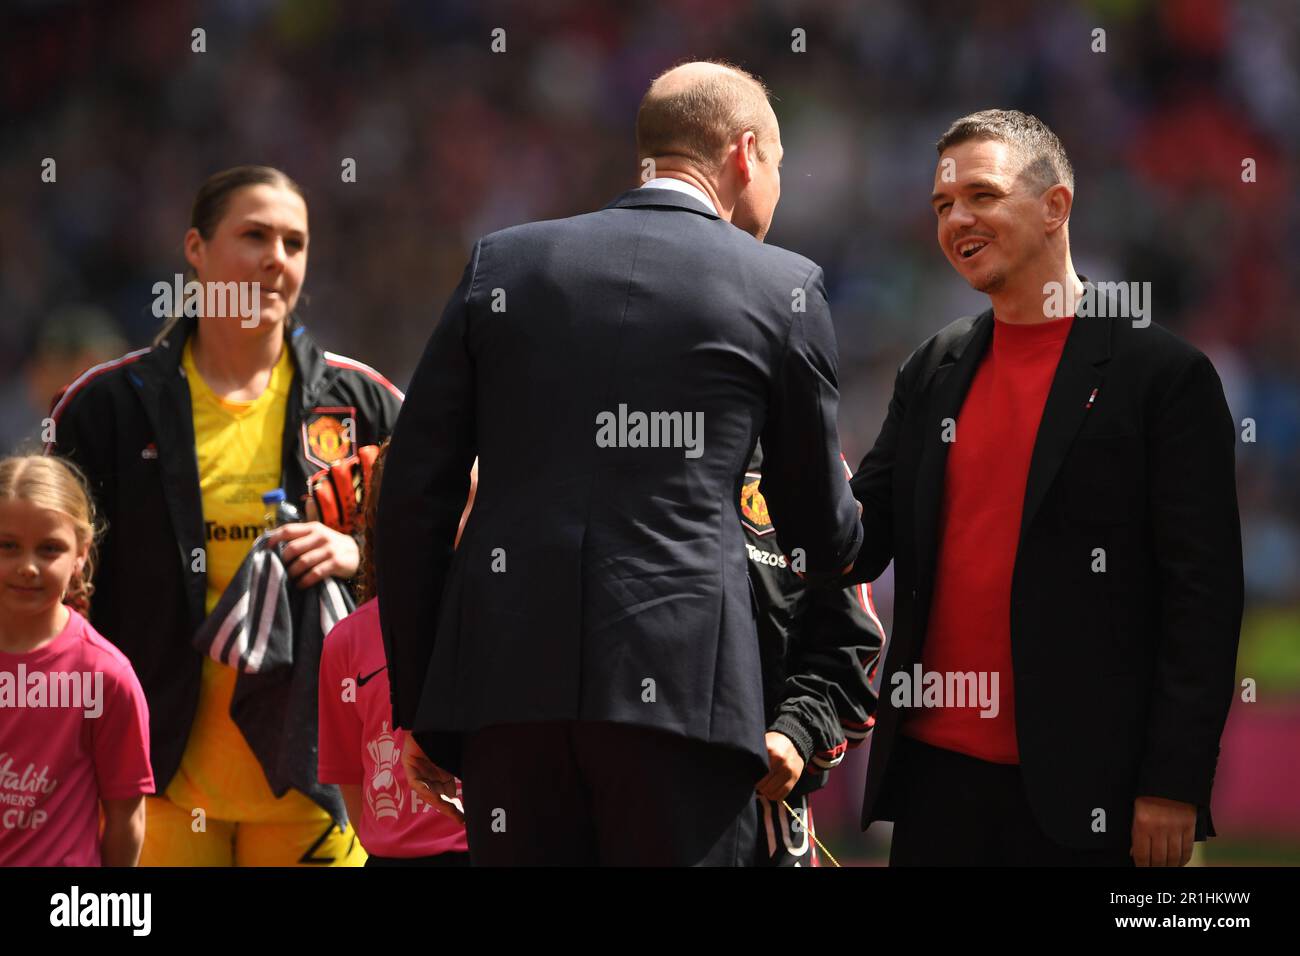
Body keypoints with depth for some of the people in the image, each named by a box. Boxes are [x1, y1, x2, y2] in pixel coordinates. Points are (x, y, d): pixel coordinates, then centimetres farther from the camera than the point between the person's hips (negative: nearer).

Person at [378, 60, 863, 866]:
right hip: (680, 683, -3)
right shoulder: (783, 289, 6)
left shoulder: (503, 264, 13)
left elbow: (415, 494, 10)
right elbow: (821, 535, 15)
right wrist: (850, 533, 41)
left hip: (509, 679, 3)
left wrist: (416, 703, 15)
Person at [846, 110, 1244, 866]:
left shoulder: (1163, 373, -4)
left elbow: (1204, 595, -7)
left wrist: (1174, 786, -12)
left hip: (1082, 791, -5)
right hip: (936, 773, 5)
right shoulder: (933, 372, 14)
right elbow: (862, 544, 14)